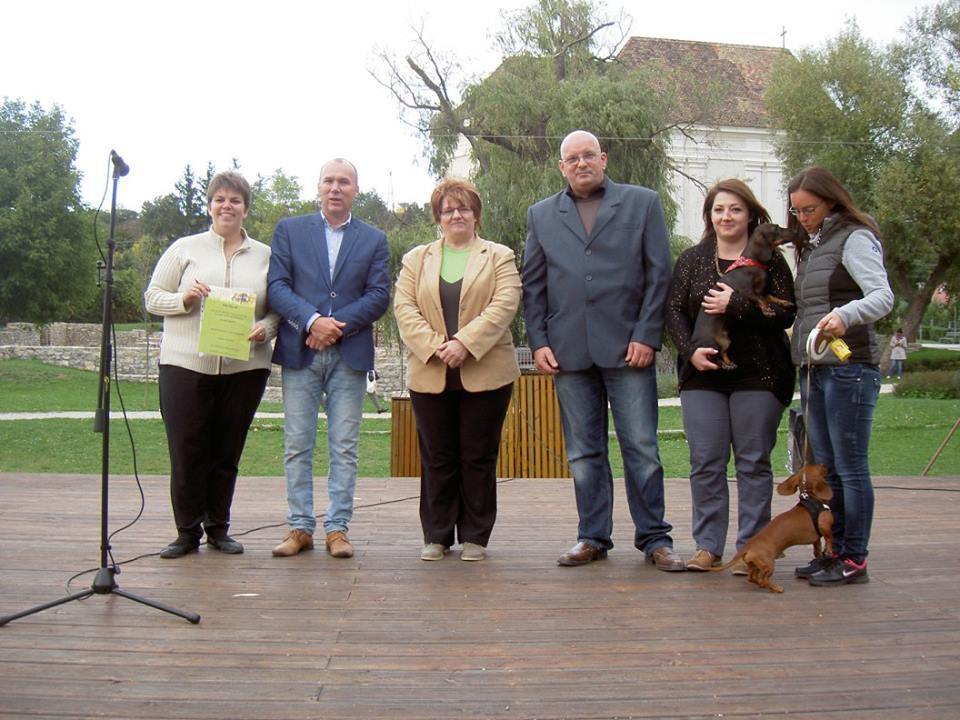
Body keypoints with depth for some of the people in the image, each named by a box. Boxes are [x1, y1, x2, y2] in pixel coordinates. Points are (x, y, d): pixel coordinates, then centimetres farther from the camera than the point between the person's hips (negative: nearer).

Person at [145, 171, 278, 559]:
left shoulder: (265, 255, 11)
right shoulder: (185, 248, 8)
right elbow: (152, 297, 7)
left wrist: (267, 328, -10)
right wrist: (183, 299, -11)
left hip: (244, 367, 1)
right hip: (186, 365, -1)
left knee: (227, 452, 8)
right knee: (187, 453, 0)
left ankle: (218, 528, 22)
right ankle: (187, 531, 15)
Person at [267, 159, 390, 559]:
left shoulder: (374, 240, 12)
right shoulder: (289, 230, 11)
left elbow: (379, 296, 2)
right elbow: (277, 286, 0)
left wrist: (338, 326, -11)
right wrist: (312, 321, -15)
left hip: (350, 354, 0)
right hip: (299, 351, 0)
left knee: (344, 447, 1)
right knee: (297, 446, 2)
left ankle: (337, 529, 8)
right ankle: (300, 527, 10)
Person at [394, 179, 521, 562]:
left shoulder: (499, 257, 8)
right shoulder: (416, 259, 15)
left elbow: (504, 305, -6)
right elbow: (404, 308, 3)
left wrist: (465, 343, -17)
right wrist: (433, 346, -12)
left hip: (484, 373, -2)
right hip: (430, 375, 2)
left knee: (479, 458, 3)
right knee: (436, 458, 6)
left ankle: (475, 537, 14)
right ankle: (436, 536, 17)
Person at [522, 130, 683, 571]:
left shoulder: (642, 203, 8)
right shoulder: (541, 215, 14)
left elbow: (659, 274, 2)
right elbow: (533, 285, 12)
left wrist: (647, 336, -6)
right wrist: (538, 342, 2)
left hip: (627, 347, -2)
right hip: (569, 351, 2)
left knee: (641, 448, 0)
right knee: (583, 452, 7)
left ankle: (654, 538, 11)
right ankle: (593, 538, 17)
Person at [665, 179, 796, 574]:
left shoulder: (769, 259, 3)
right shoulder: (692, 259, 11)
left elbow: (786, 314, -6)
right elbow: (673, 309, 6)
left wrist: (736, 305, -16)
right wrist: (690, 350, -10)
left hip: (756, 377, -2)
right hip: (702, 375, 2)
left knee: (753, 463, 2)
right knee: (705, 463, 3)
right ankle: (708, 546, 11)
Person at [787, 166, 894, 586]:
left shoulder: (854, 238, -5)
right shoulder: (812, 245, 20)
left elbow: (883, 297, -19)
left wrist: (845, 314, -37)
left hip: (848, 367, -9)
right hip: (814, 368, 9)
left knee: (850, 467, -4)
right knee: (826, 469, 12)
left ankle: (854, 560, 3)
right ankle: (837, 552, 20)